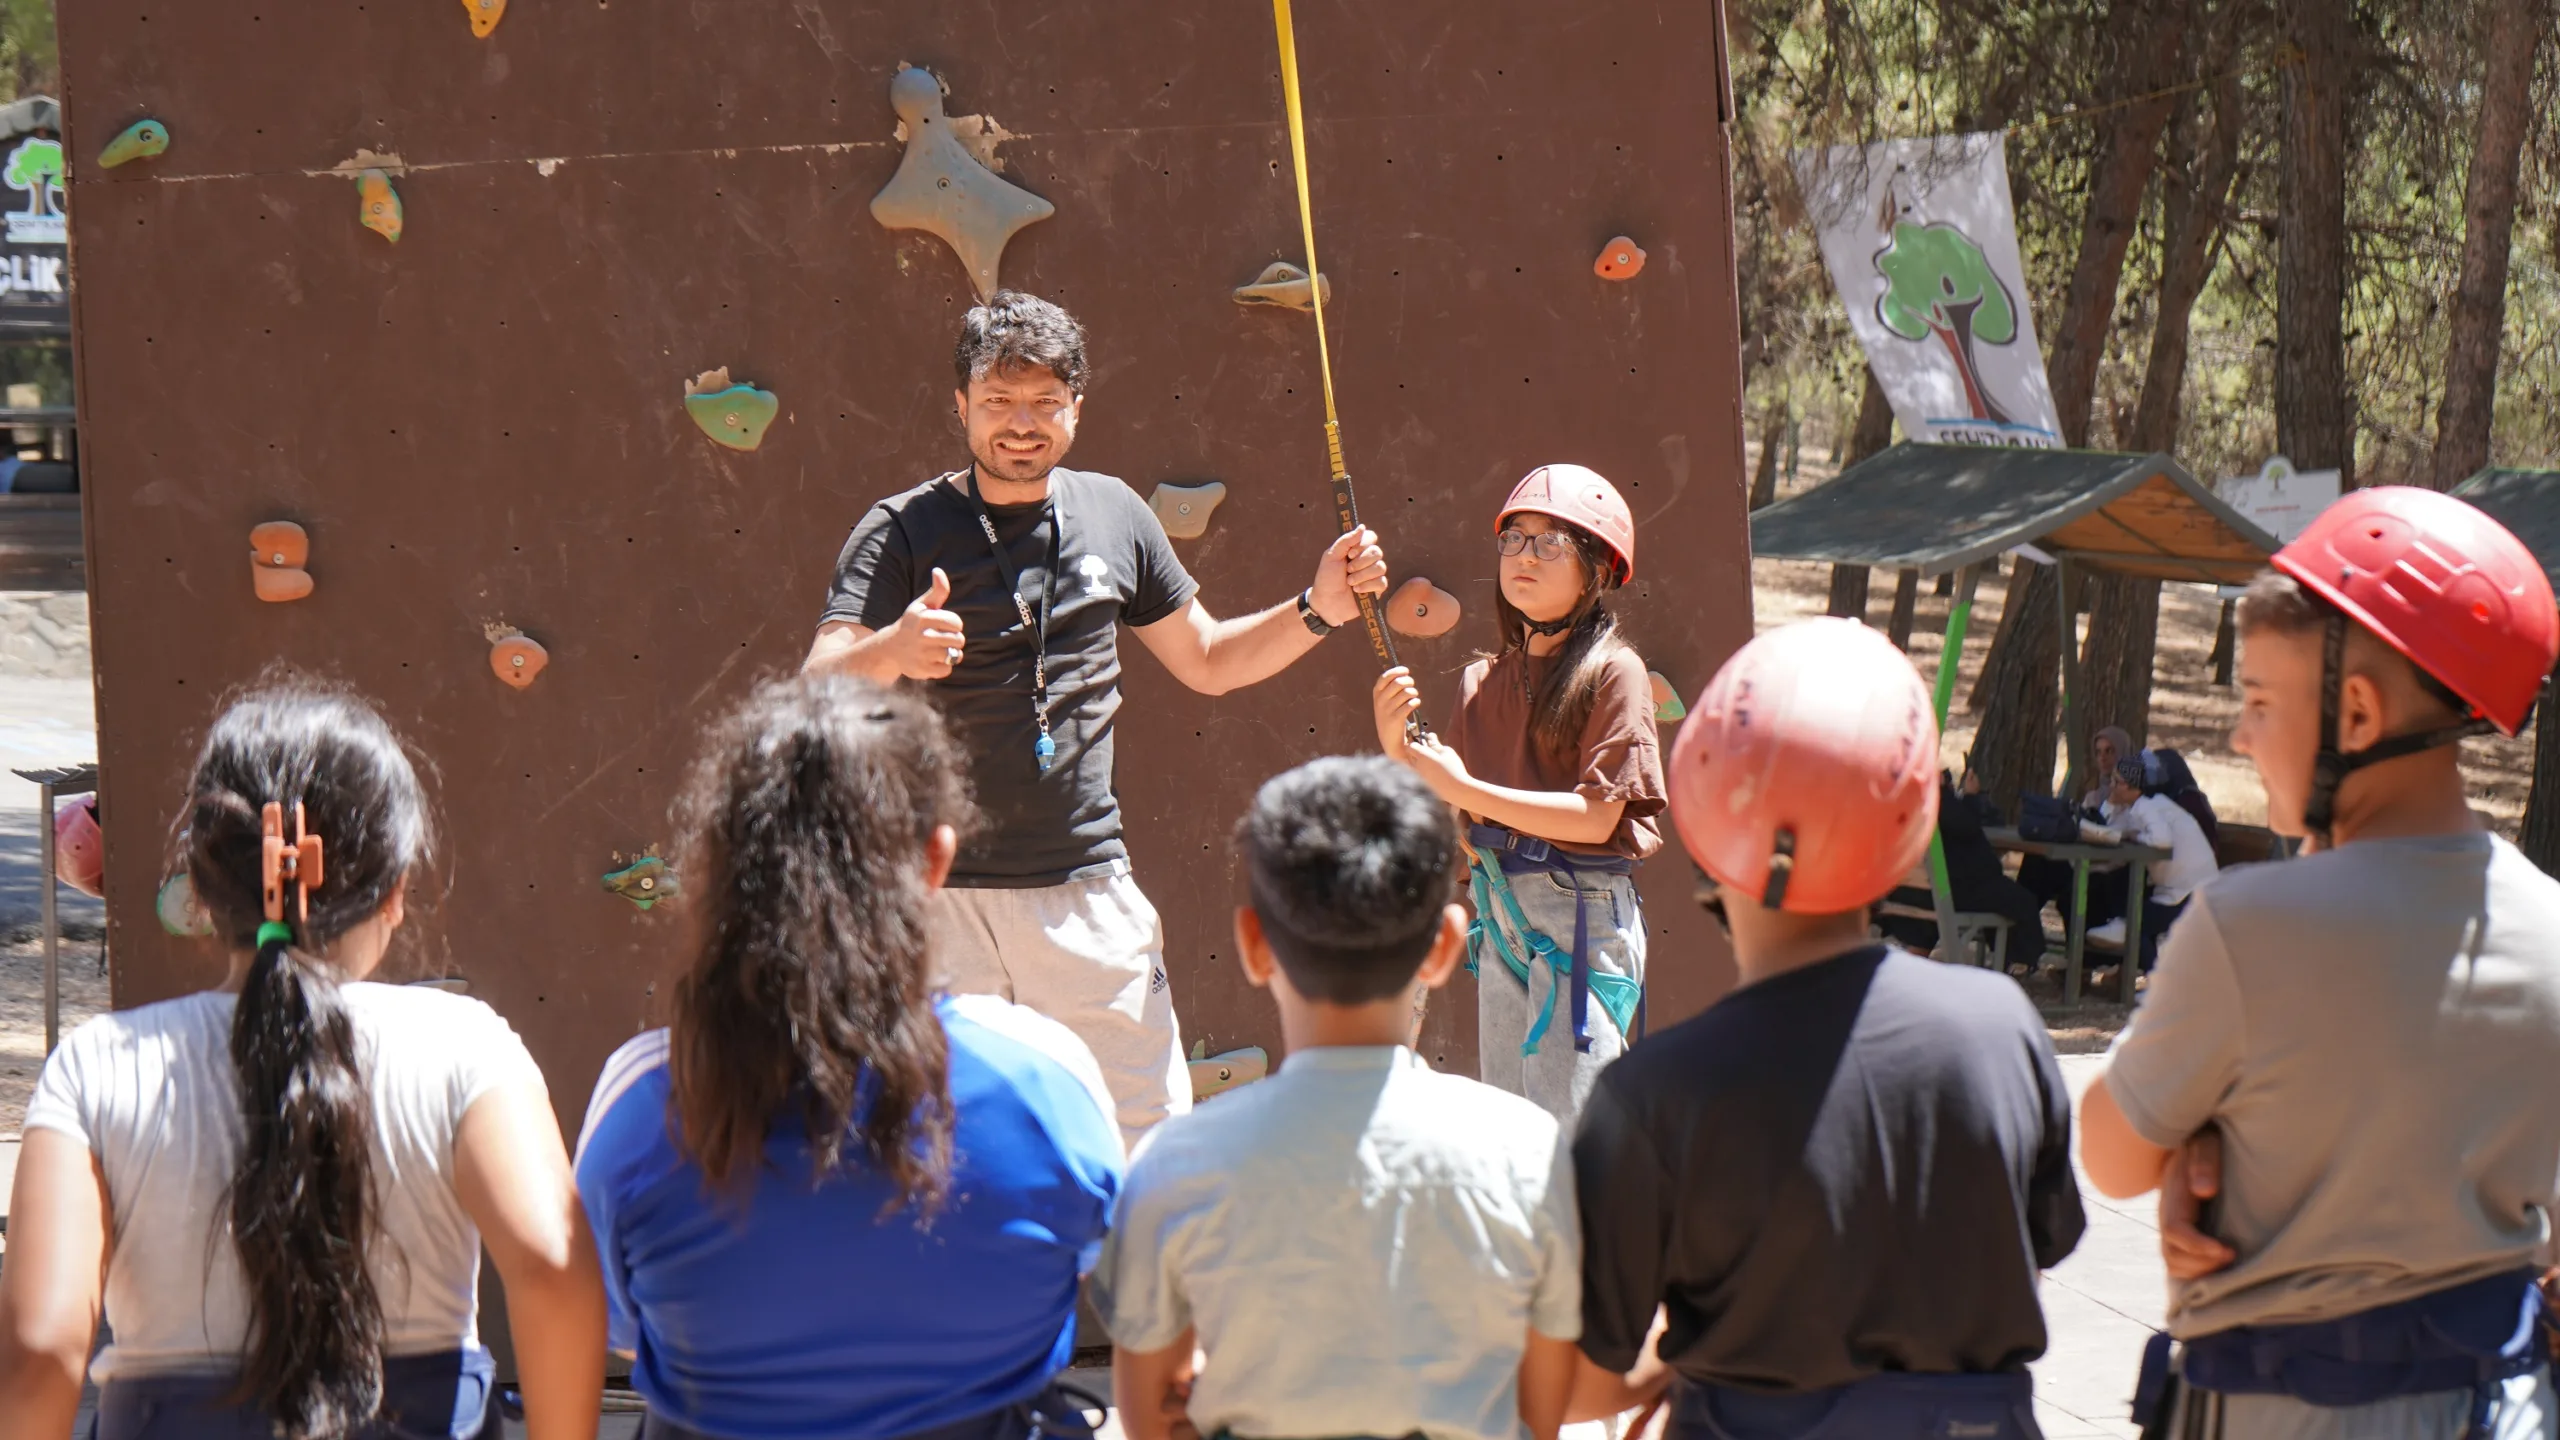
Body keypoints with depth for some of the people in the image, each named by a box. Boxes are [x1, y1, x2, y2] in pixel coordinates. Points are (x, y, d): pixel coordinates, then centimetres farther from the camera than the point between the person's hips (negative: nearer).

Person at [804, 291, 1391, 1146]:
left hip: (1090, 891, 3)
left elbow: (1206, 661, 22)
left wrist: (1317, 611, 6)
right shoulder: (904, 533, -4)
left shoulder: (1113, 515, 9)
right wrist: (891, 652, -39)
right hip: (940, 894, -3)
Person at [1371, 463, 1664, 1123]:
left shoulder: (1613, 673, -8)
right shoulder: (1483, 683, 9)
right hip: (1498, 914, 7)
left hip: (1583, 913, -7)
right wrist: (1397, 747, -8)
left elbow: (1595, 817, -16)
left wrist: (1465, 790, -18)